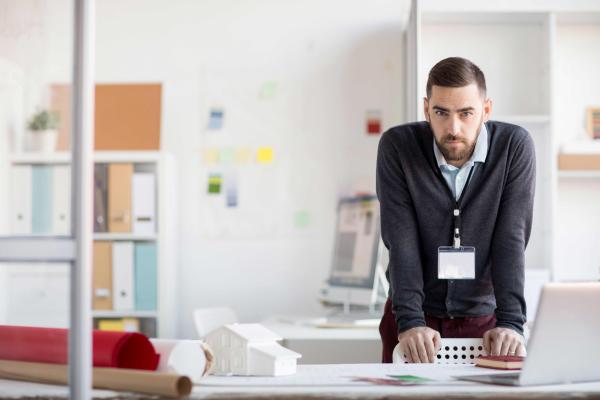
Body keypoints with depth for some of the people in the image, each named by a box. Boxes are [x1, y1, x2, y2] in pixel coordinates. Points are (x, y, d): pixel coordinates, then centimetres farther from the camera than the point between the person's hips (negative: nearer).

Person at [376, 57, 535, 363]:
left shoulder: (514, 146, -12)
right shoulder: (397, 146, -12)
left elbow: (511, 239, -14)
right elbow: (401, 240, -15)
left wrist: (511, 323, -23)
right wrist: (410, 322, -24)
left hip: (485, 316, 0)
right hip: (416, 317, 0)